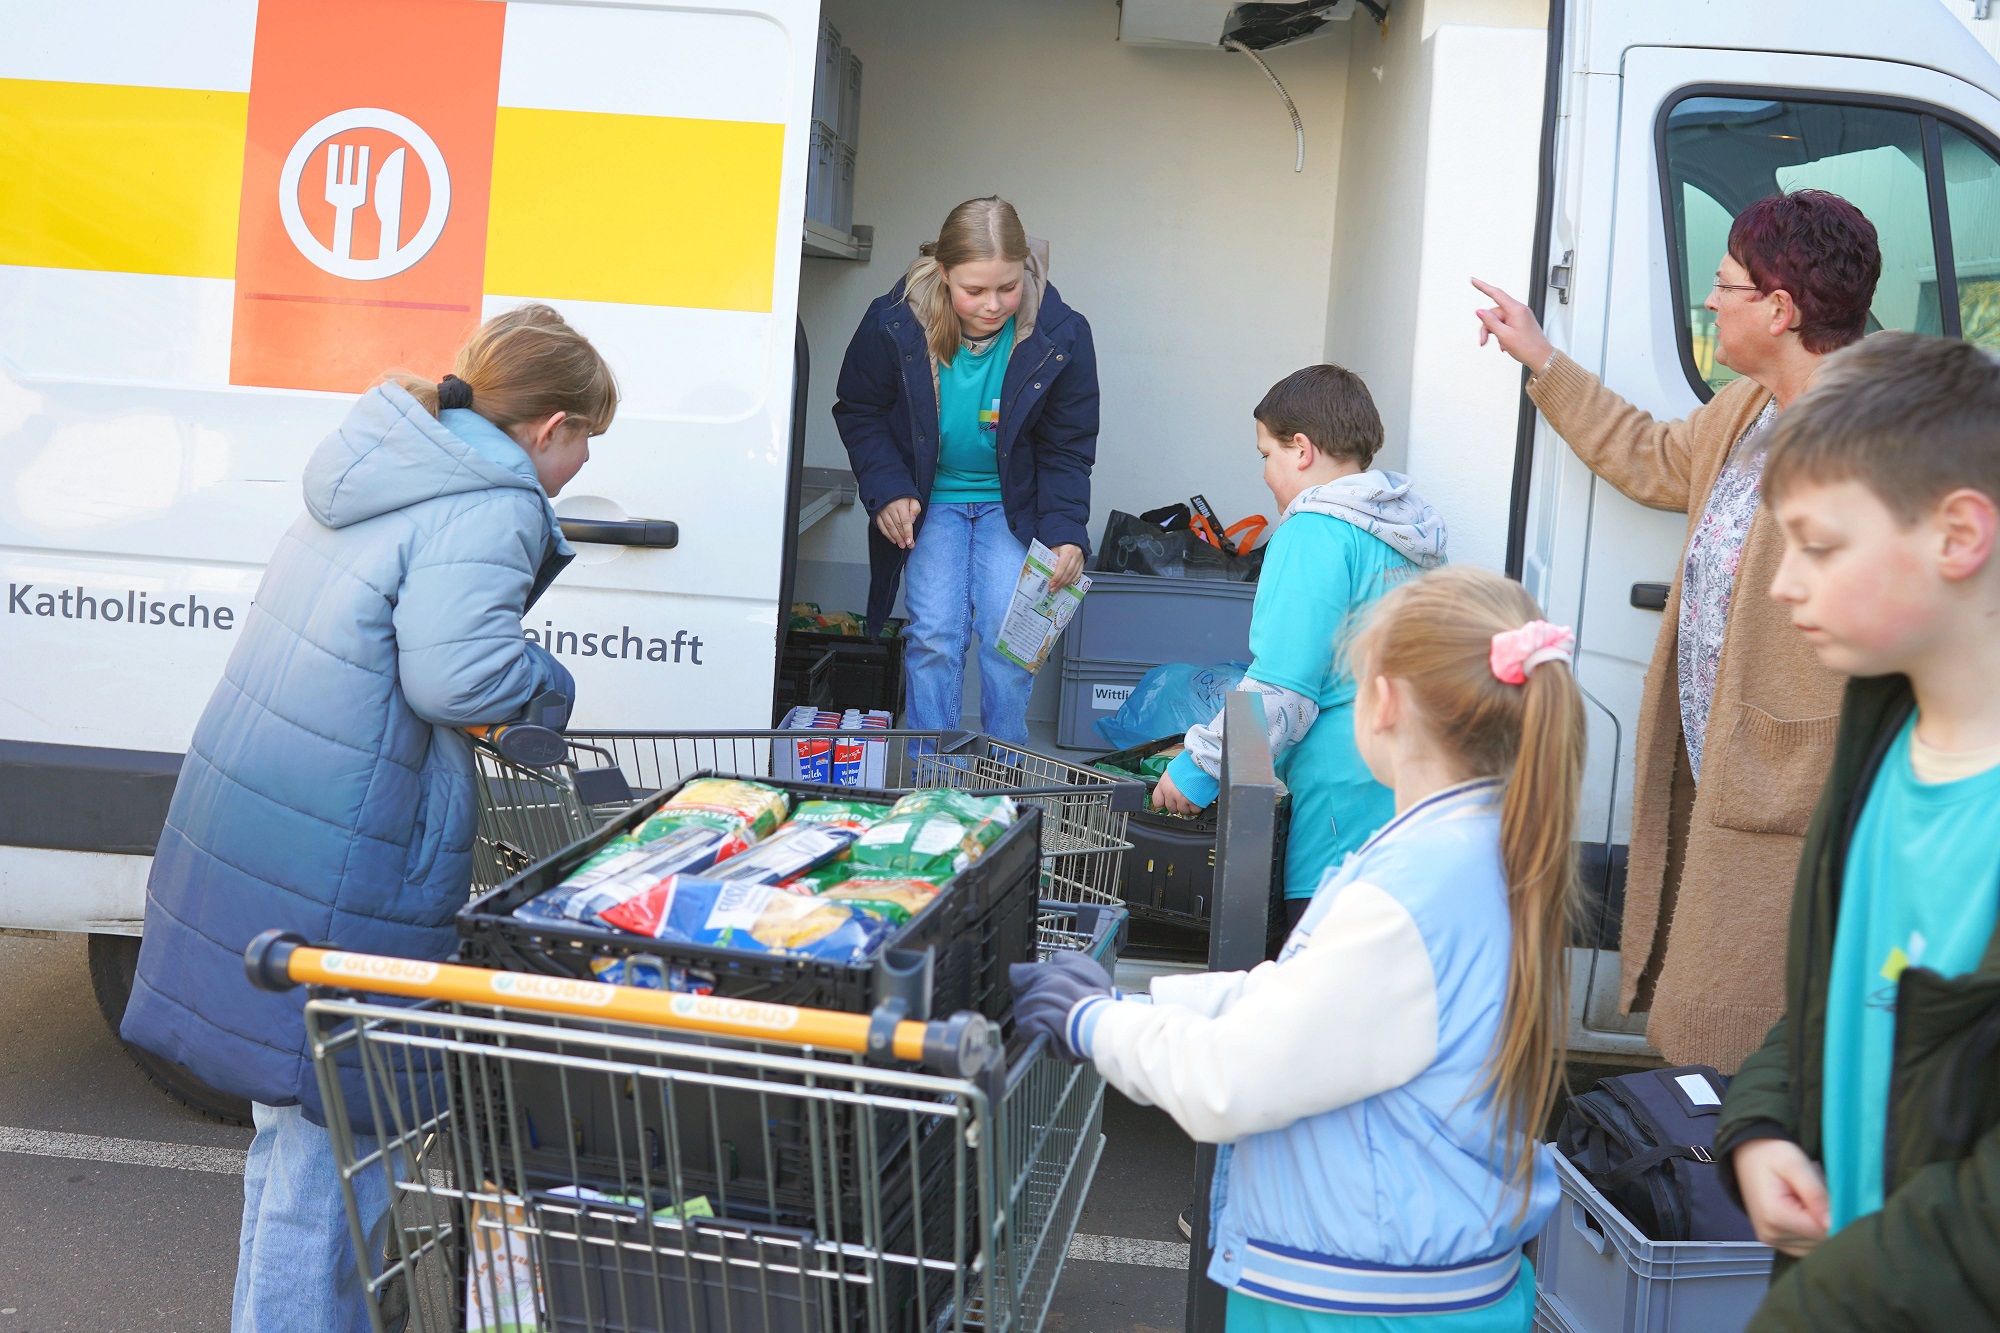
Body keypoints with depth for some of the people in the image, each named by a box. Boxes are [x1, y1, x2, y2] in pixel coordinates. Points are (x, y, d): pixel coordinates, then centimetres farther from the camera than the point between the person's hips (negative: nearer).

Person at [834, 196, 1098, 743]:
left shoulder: (1061, 337, -18)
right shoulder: (893, 323, -18)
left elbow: (1068, 449, -6)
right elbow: (859, 412, -1)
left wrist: (1066, 532, -19)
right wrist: (888, 490, -15)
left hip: (1014, 505, 0)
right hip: (929, 501, 0)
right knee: (934, 636, -10)